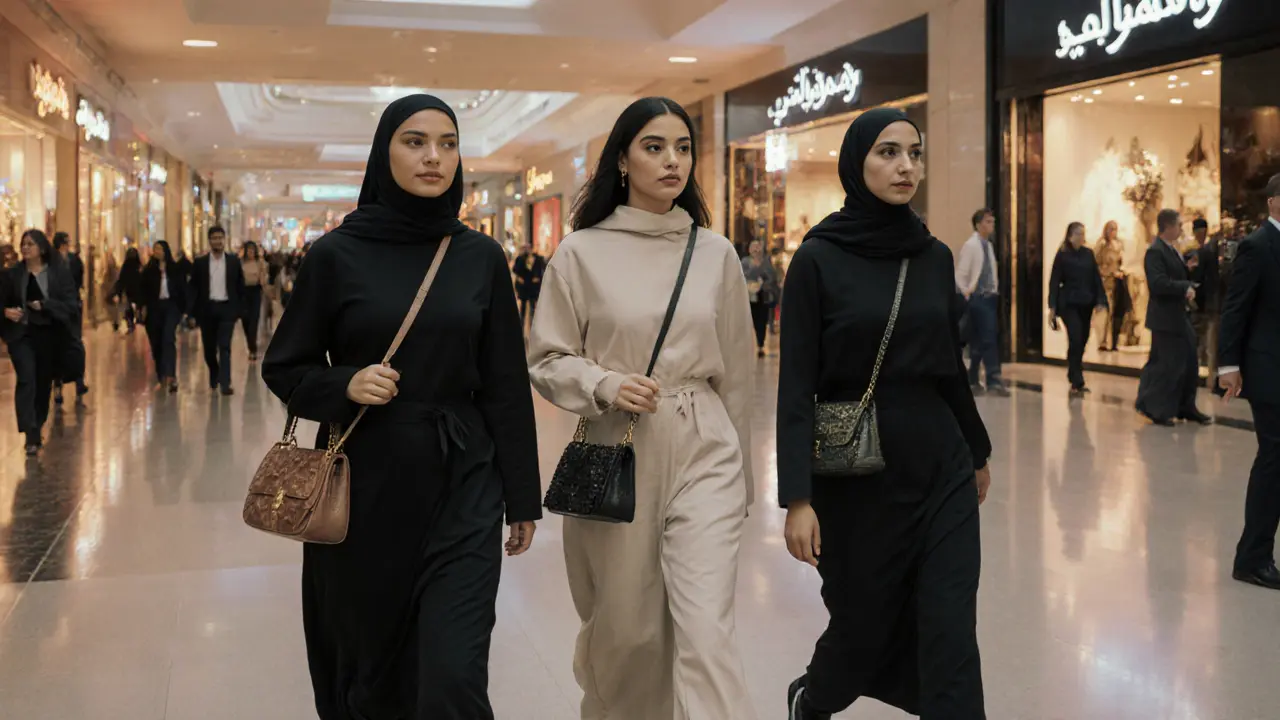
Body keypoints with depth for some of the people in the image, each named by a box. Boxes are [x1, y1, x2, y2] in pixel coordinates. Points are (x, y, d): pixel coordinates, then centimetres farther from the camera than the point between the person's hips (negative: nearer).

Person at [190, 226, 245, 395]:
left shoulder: (234, 261, 4)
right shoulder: (200, 263, 4)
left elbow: (240, 287, 6)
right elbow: (194, 288, 4)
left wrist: (241, 309, 2)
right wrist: (194, 312, -4)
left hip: (227, 308, -1)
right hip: (207, 309, 2)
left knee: (224, 347, -10)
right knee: (209, 348, 10)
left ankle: (225, 384, -14)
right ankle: (214, 379, 31)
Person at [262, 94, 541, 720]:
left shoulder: (482, 258, 1)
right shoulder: (336, 255, -3)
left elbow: (505, 385, 3)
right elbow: (283, 368, 4)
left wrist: (522, 497, 3)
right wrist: (345, 385, -16)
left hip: (460, 487, 0)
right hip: (363, 485, 0)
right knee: (367, 667, 13)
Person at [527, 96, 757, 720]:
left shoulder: (715, 254, 5)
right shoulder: (581, 254, -2)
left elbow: (734, 371, 11)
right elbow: (546, 360, 3)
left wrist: (741, 471, 16)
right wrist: (605, 384, -17)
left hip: (703, 453, 1)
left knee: (705, 626, -10)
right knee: (625, 627, 11)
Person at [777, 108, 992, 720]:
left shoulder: (936, 257, 5)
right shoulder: (818, 259, -9)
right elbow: (796, 386, -12)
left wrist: (978, 451, 23)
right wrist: (797, 497, -17)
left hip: (941, 472, 4)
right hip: (856, 479, -4)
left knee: (952, 642, -1)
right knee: (863, 625, 12)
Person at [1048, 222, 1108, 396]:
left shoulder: (1088, 254, 8)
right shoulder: (1062, 255, -3)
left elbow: (1096, 278, 8)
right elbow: (1054, 282, -4)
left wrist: (1100, 301, -1)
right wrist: (1052, 307, -8)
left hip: (1086, 304, 4)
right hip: (1069, 304, -4)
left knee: (1082, 342, 8)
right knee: (1075, 341, -12)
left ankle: (1075, 379, 22)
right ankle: (1077, 383, -8)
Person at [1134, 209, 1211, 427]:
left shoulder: (1173, 250, 14)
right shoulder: (1155, 251, -16)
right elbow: (1158, 283, -27)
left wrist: (1189, 287, -2)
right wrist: (1185, 288, -19)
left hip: (1180, 316, 10)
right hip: (1165, 318, -10)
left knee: (1189, 363, 13)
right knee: (1168, 364, -5)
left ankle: (1186, 407, 23)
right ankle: (1154, 408, 7)